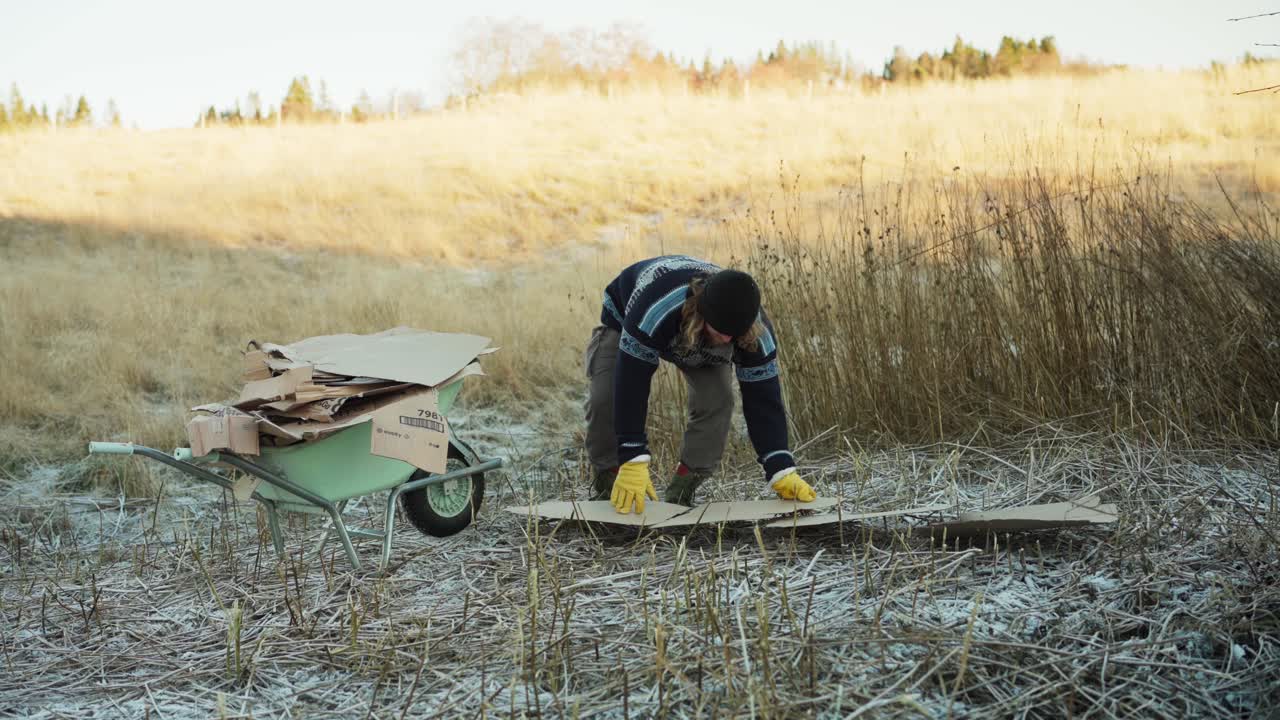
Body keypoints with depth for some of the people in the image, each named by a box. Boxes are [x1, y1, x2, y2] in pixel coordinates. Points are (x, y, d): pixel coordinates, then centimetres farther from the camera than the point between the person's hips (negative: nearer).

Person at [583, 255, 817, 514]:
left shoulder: (756, 332, -35)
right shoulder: (656, 307, -50)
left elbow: (763, 399, -28)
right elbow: (631, 384, -46)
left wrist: (782, 472, -34)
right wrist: (633, 464, -47)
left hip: (700, 340, 3)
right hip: (625, 320, -2)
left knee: (718, 401, -23)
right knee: (606, 399, -24)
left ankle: (680, 495, -8)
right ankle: (606, 489, -1)